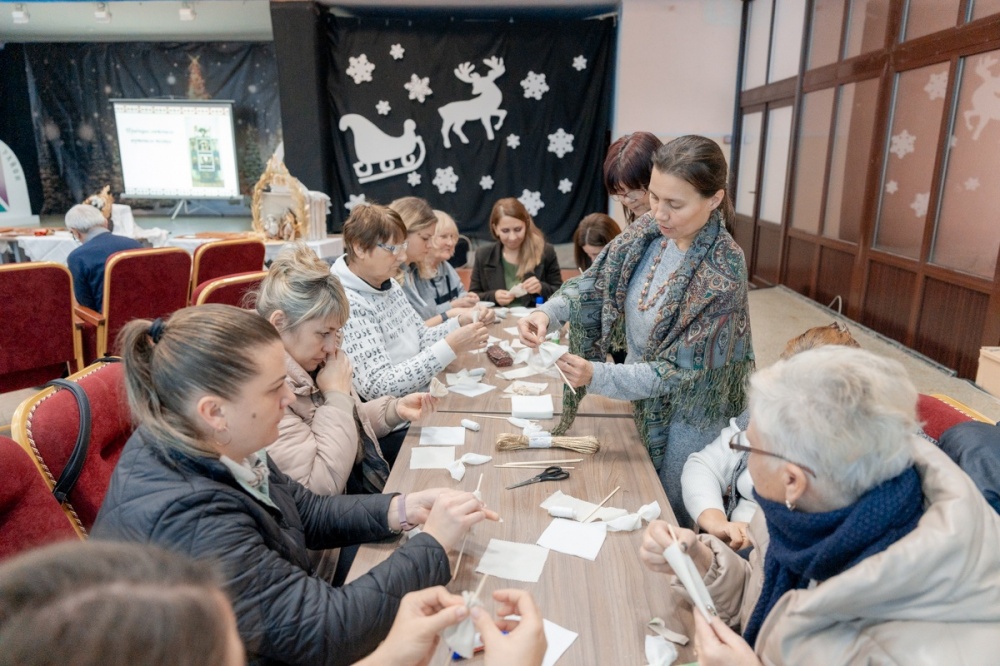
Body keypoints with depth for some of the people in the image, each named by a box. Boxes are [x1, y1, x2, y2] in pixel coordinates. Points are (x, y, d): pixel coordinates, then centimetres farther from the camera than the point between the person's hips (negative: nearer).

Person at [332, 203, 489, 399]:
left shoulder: (389, 285, 4)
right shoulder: (347, 305, -24)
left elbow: (420, 339, 14)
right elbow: (379, 387, -28)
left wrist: (460, 323, -5)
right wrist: (451, 347, -29)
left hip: (421, 396, 8)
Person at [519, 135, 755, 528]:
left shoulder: (722, 272, -28)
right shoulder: (649, 230, -10)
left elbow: (680, 368, -26)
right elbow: (596, 281, -6)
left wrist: (596, 376, -34)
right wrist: (548, 312, -25)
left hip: (686, 416, -6)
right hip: (641, 396, 6)